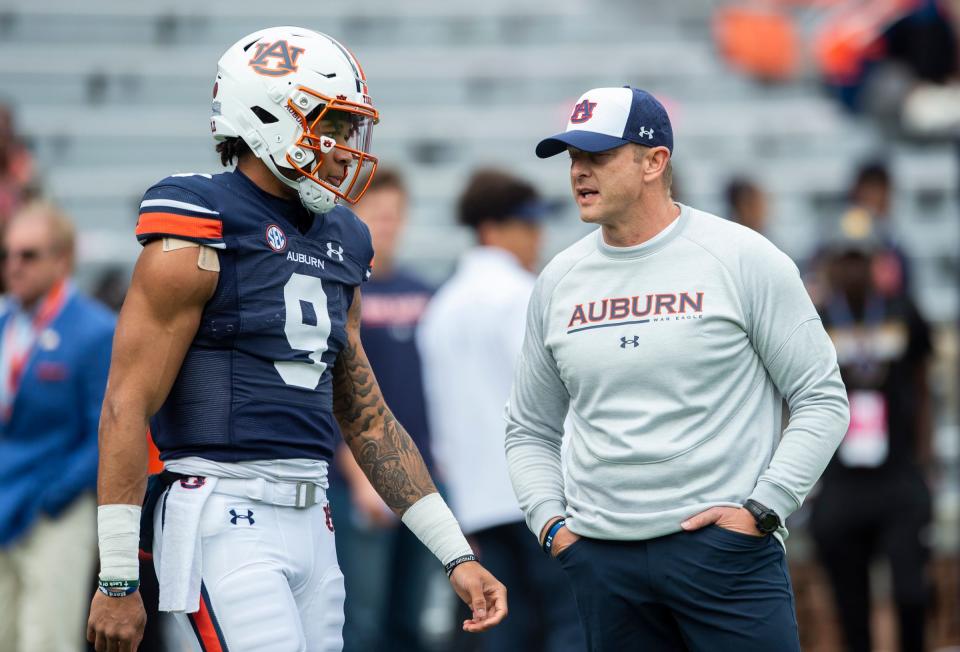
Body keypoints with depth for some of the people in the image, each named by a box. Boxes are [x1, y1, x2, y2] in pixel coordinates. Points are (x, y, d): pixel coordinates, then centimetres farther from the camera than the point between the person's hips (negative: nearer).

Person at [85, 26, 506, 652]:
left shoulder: (338, 245, 16)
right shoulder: (197, 239, -8)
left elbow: (368, 418, 20)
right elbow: (128, 407, -11)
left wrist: (457, 555, 15)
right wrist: (118, 582, -14)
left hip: (311, 524, 8)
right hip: (222, 522, -8)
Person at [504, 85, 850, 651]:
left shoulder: (743, 259, -1)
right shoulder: (558, 281, 11)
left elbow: (823, 402, -1)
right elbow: (530, 430, 20)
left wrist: (761, 509, -10)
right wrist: (550, 522, 4)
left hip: (723, 551, -4)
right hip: (601, 558, 4)